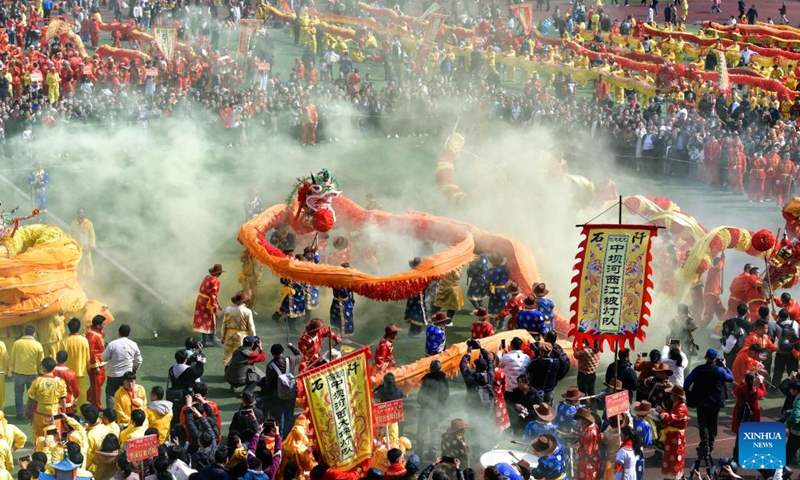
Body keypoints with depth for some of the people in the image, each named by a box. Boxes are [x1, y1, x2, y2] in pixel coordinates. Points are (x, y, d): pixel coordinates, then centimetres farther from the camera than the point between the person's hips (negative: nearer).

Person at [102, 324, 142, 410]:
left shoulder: (112, 344, -13)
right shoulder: (133, 345, -4)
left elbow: (104, 358, -4)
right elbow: (138, 361, 3)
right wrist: (134, 369, 21)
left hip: (114, 375, -3)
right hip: (128, 374, 3)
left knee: (110, 394, 9)